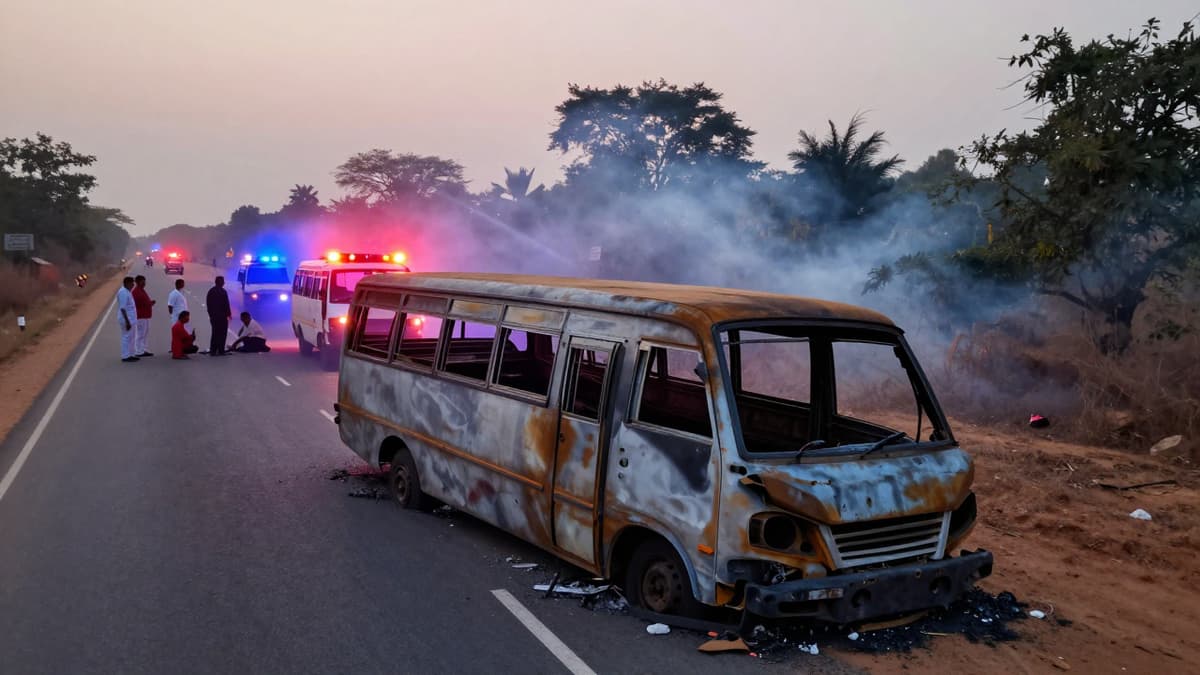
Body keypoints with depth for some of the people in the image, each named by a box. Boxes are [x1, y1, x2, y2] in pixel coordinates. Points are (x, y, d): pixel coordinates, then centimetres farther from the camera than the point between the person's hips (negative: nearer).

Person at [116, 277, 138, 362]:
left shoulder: (127, 292, 14)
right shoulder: (123, 293, -18)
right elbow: (122, 308, -23)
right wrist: (127, 321, -25)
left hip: (131, 319, 10)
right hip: (127, 320, -10)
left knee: (130, 337, 13)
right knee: (126, 337, -5)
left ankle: (129, 355, 19)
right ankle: (125, 356, -1)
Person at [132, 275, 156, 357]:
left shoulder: (142, 290, 19)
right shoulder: (136, 292, -13)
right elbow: (137, 303, -21)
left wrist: (150, 302, 9)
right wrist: (150, 303, -20)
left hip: (145, 316, 11)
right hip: (141, 316, -11)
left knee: (145, 334, 14)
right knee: (140, 334, -8)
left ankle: (143, 351, 20)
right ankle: (138, 352, -5)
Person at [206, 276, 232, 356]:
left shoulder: (210, 291, 12)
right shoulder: (222, 291, -11)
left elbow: (208, 304, 14)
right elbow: (226, 304, -13)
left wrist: (211, 314, 19)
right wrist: (229, 314, -3)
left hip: (213, 316, 7)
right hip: (222, 316, -7)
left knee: (215, 333, 11)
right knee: (222, 333, -3)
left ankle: (212, 351, 8)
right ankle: (221, 351, -5)